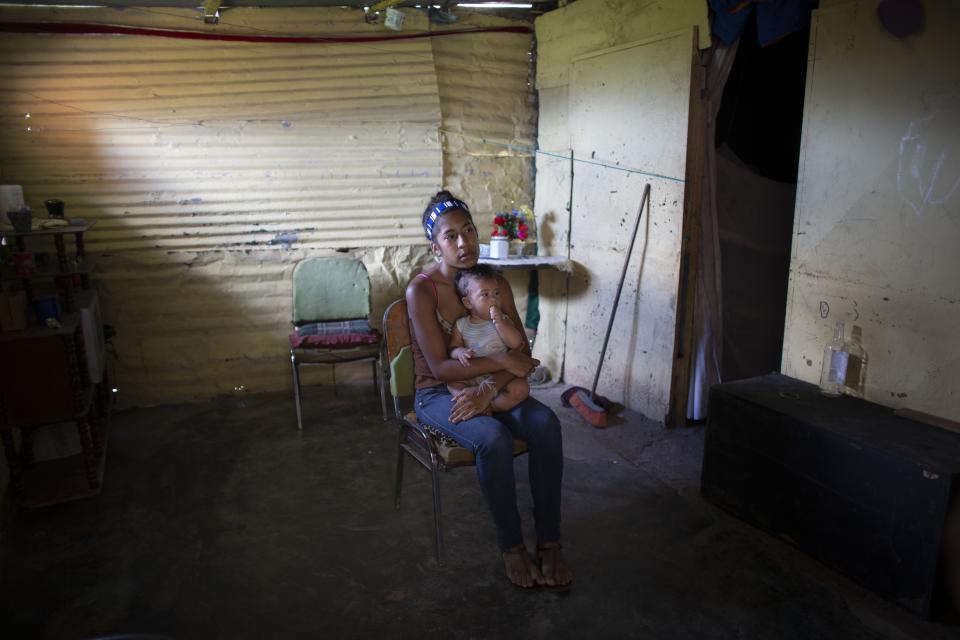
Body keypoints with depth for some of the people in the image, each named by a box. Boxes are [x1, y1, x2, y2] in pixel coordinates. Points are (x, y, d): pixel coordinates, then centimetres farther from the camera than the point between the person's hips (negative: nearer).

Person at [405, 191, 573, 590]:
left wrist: (489, 389, -21)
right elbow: (439, 367, -19)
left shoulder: (494, 282, -1)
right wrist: (502, 361, -22)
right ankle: (511, 546, -12)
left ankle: (549, 542, -15)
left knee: (546, 424, -25)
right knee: (494, 438, -34)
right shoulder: (421, 291, -16)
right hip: (437, 393, -4)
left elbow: (522, 353, -4)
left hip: (489, 386, 5)